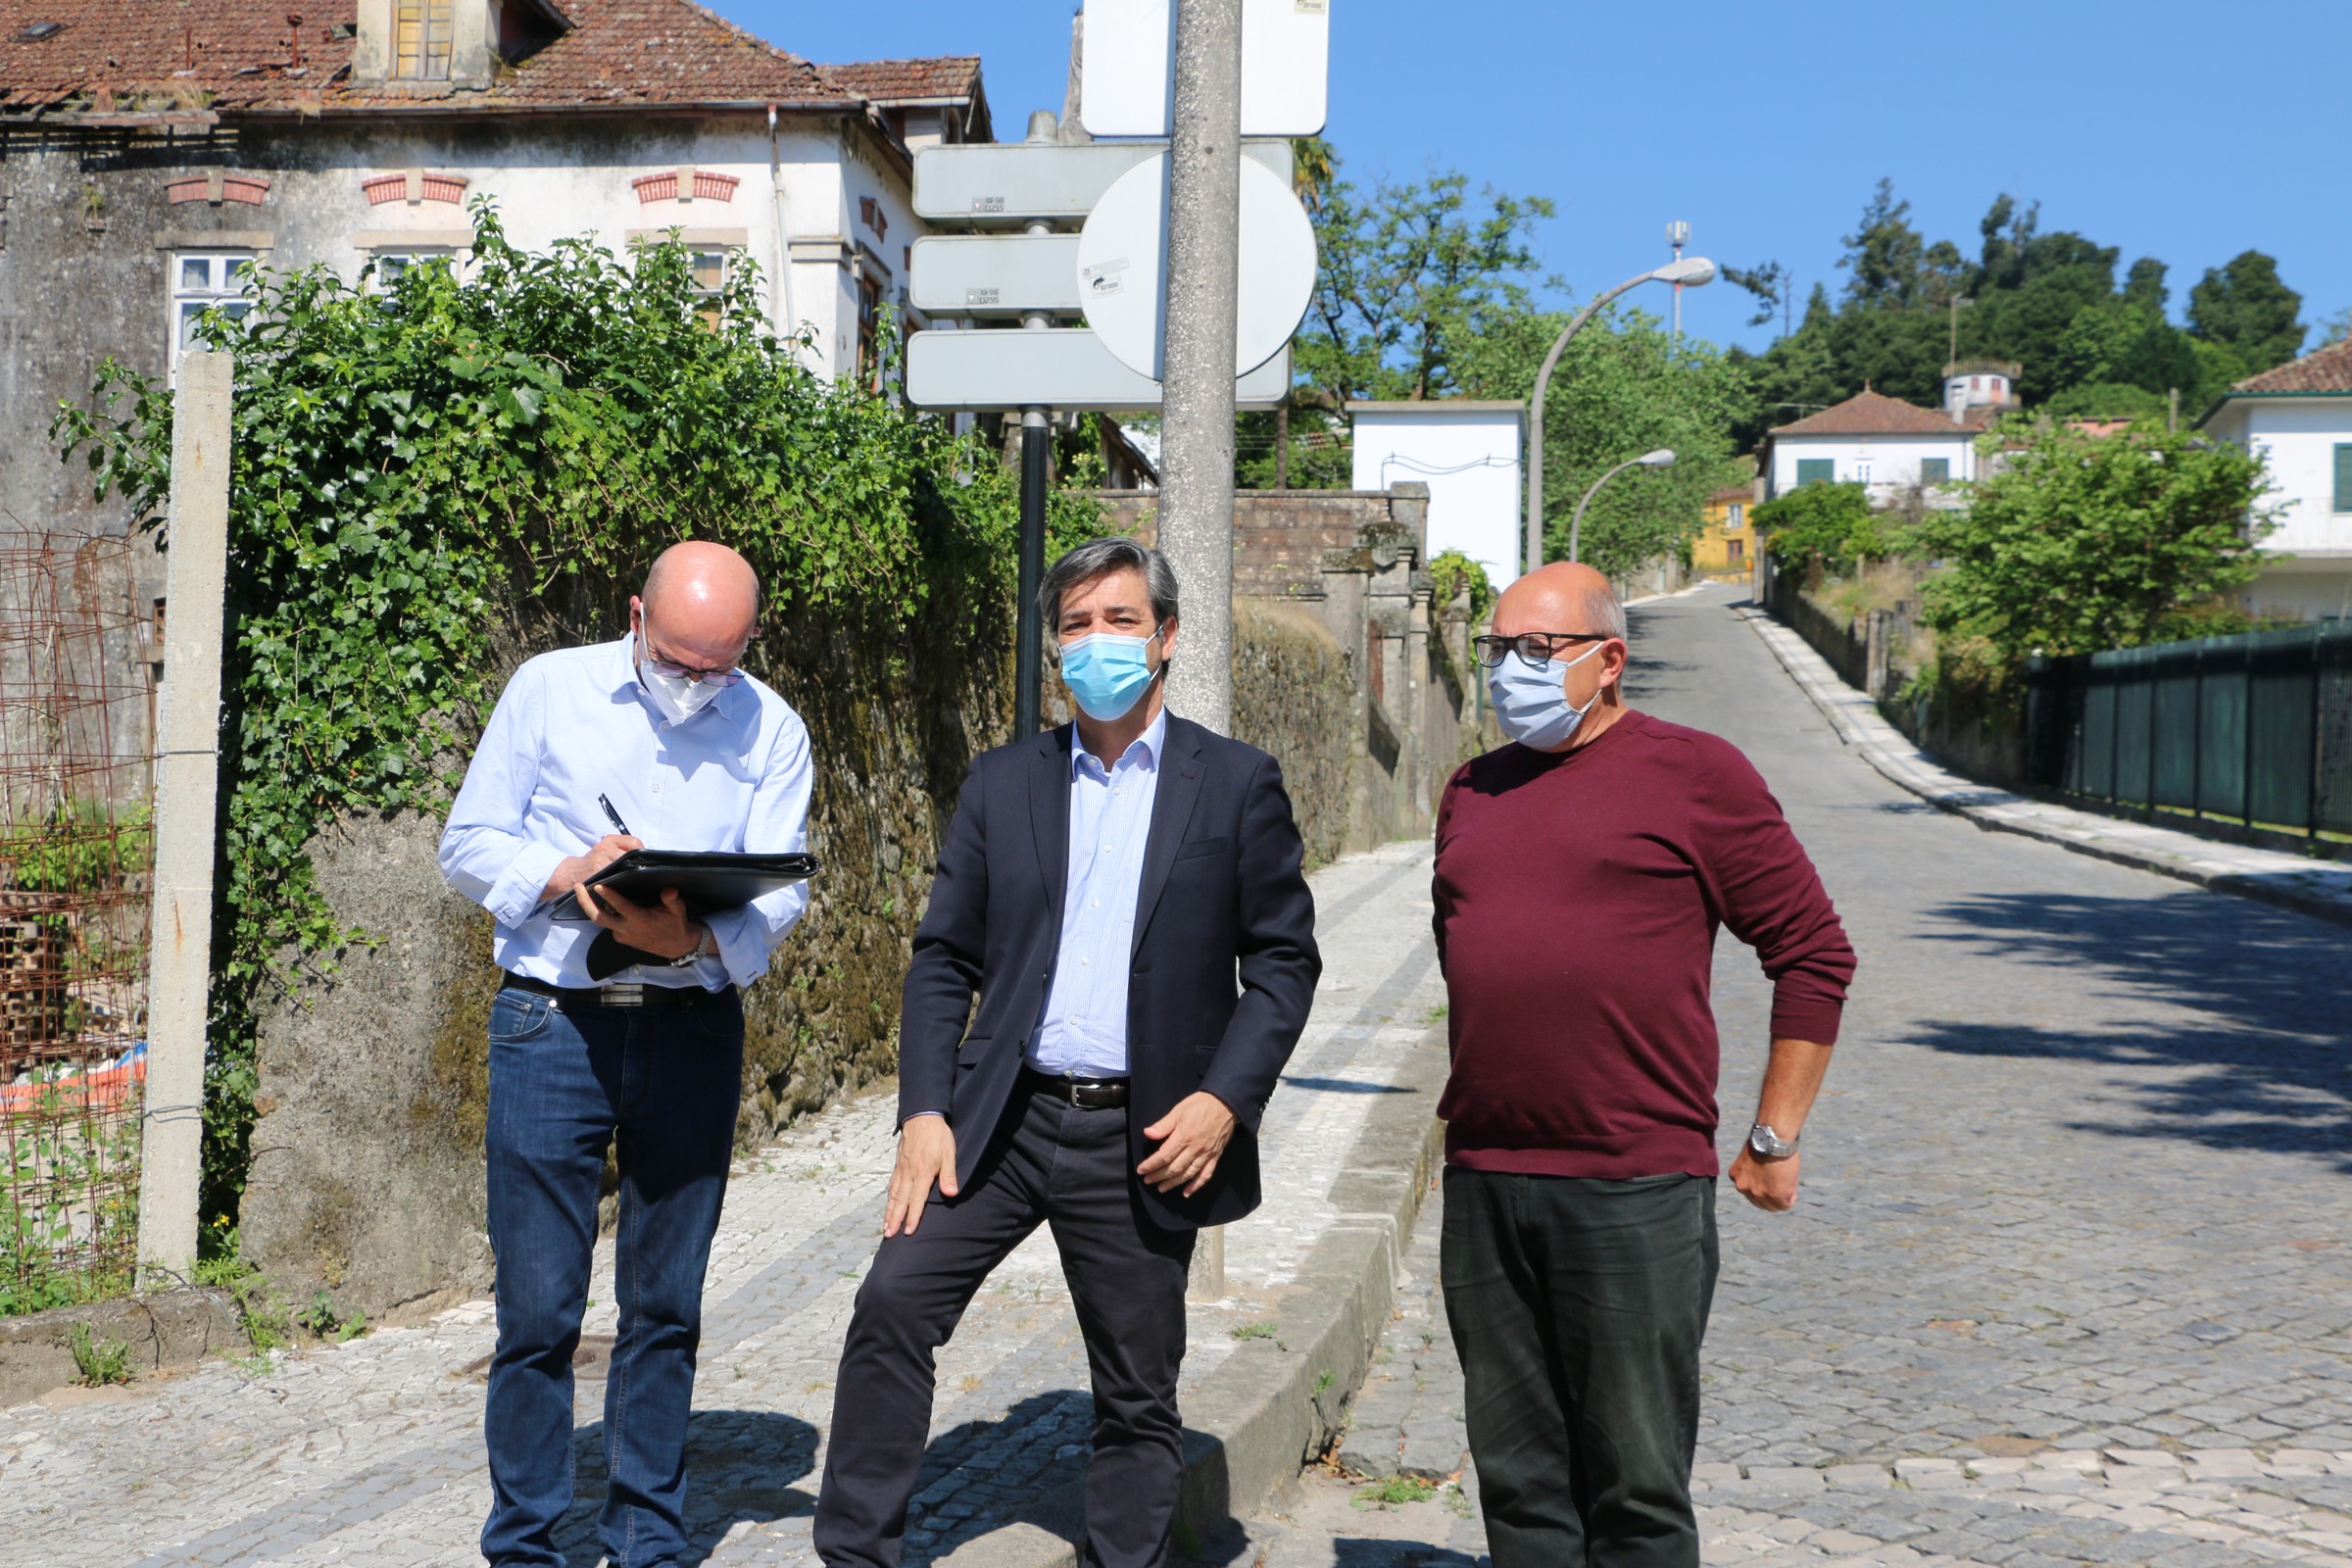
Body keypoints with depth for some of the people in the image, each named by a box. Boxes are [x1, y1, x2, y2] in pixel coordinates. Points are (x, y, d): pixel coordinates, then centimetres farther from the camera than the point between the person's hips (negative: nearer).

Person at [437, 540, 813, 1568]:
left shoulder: (771, 730, 5)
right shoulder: (548, 691, 3)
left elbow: (780, 891, -2)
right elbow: (467, 847, 3)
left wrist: (696, 936, -22)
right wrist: (565, 874, -17)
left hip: (692, 1029, 2)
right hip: (553, 1021, -1)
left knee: (666, 1306, 10)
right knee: (537, 1308, 1)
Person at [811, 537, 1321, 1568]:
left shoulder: (1236, 784, 1)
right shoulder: (1003, 782, 8)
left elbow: (1283, 960, 1)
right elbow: (943, 958, 7)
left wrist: (1226, 1099, -12)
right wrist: (924, 1111, -4)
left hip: (1147, 1138, -2)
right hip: (1002, 1119, 2)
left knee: (1138, 1399, 7)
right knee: (893, 1299, -11)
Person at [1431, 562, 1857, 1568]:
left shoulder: (1694, 774, -3)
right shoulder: (1472, 793, 13)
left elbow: (1815, 955, -1)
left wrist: (1773, 1140, -1)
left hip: (1634, 1192, -5)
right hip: (1483, 1184, 5)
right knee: (1517, 1481, 12)